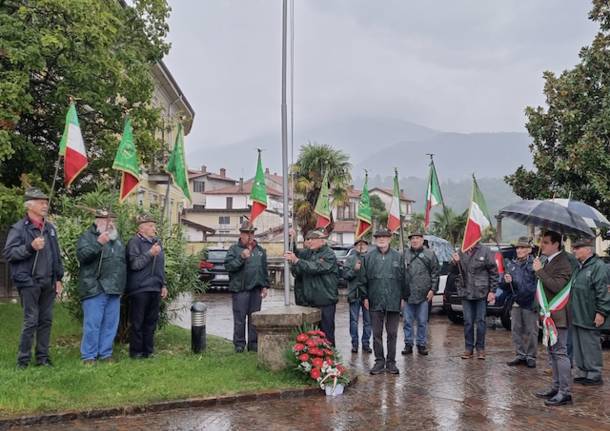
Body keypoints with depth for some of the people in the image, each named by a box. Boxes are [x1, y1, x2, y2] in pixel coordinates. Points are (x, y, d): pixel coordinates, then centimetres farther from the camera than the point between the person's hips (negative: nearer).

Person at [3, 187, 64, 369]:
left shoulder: (50, 228, 13)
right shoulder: (19, 228, -5)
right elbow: (8, 253, -11)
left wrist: (58, 278, 14)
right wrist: (30, 247, -22)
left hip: (48, 283, 6)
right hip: (29, 282, -6)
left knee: (46, 320, 10)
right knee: (31, 321, -3)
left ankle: (43, 356, 19)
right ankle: (23, 359, 9)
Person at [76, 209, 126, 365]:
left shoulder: (116, 238, 20)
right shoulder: (88, 236, -1)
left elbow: (122, 261, 26)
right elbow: (82, 255, -17)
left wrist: (121, 286, 21)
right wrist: (98, 243, -27)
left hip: (114, 289, 7)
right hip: (95, 288, -7)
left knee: (110, 323, 9)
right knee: (92, 323, -6)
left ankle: (105, 353, 17)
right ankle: (88, 356, 1)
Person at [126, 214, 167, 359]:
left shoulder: (157, 242, 17)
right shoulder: (135, 242, -6)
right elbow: (134, 264, -15)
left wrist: (163, 285, 18)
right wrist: (150, 253, -20)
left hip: (155, 288, 7)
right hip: (140, 289, -7)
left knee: (151, 321, 10)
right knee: (137, 322, 0)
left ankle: (149, 350, 18)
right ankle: (136, 351, 7)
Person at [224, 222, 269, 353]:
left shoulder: (260, 250, 15)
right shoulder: (234, 249, 1)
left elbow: (264, 269, 17)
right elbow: (228, 265, -11)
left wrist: (265, 286, 11)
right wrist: (241, 257, -21)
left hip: (256, 289, 4)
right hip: (240, 289, -4)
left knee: (254, 318, 9)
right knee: (240, 318, -2)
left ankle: (254, 344, 16)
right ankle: (239, 344, 7)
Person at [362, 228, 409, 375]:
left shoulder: (397, 256, 4)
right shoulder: (369, 256, 3)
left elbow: (403, 278, 6)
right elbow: (364, 278, 5)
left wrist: (403, 296, 4)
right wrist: (365, 297, 0)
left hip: (393, 301, 0)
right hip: (375, 301, 0)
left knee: (392, 333, 7)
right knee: (377, 333, 6)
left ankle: (391, 362, 17)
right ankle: (379, 361, 16)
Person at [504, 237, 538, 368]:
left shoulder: (534, 263, -6)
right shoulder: (511, 264, 12)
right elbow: (505, 287, 17)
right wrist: (506, 281, -6)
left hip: (530, 303, -5)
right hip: (515, 302, 5)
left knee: (531, 331, 3)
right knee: (516, 330, 9)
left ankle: (530, 356, 14)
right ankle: (520, 355, 20)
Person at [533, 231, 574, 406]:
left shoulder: (563, 263, -17)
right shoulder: (548, 261, 11)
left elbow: (557, 286, -29)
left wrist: (539, 271, -25)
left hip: (558, 316, -10)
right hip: (548, 315, 10)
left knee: (560, 352, -6)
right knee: (552, 352, 16)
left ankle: (565, 392, -1)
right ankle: (556, 387, 26)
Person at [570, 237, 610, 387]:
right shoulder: (579, 267, 17)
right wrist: (572, 311, 23)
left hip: (589, 317, -9)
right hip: (576, 316, 9)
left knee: (591, 346, -1)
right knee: (578, 346, 14)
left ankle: (594, 375, 7)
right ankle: (582, 372, 24)